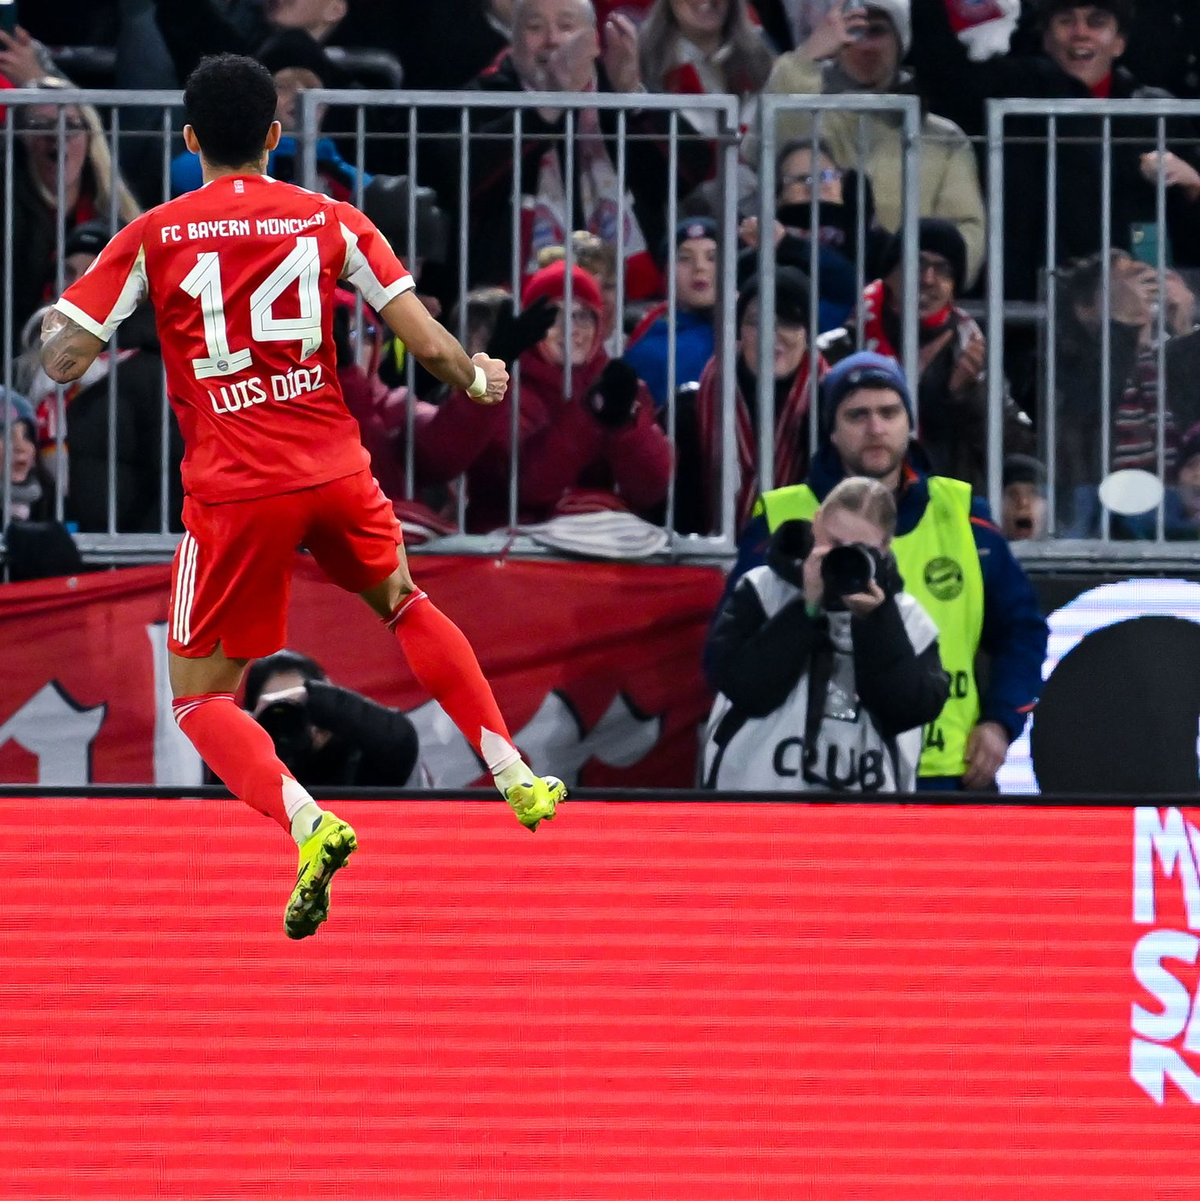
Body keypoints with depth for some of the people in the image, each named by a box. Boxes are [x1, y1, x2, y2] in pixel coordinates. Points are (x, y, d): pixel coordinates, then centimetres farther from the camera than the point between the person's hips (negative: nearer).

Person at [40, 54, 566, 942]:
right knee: (403, 601, 33)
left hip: (232, 493, -3)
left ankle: (304, 820, -19)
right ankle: (513, 774, 27)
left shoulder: (153, 238, -2)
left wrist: (54, 329, 21)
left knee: (199, 696, 8)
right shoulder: (331, 222, 3)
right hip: (334, 468, 3)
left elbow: (64, 361, -3)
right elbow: (430, 345, 0)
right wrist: (479, 380, 22)